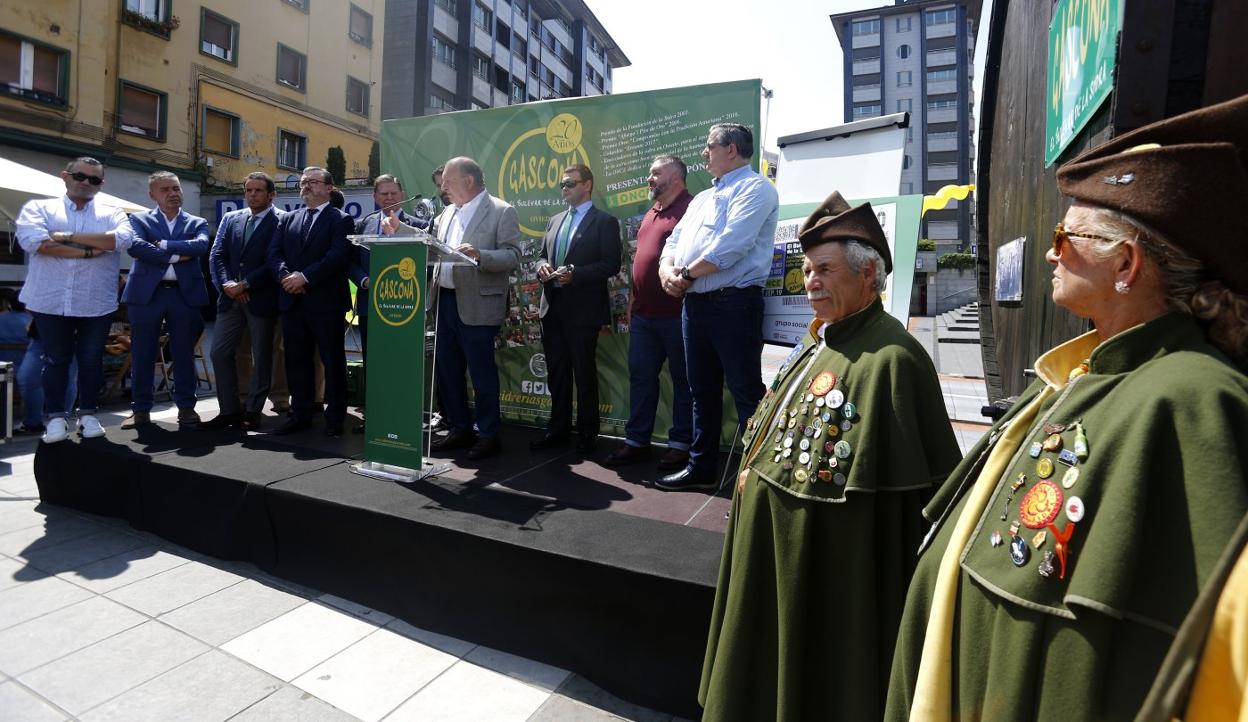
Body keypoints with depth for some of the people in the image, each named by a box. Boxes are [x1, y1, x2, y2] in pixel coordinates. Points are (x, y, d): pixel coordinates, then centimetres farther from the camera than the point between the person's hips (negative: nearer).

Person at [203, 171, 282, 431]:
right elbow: (217, 256, 8)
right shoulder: (230, 219, 15)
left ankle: (253, 412, 13)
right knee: (219, 353, 4)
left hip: (262, 299, -5)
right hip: (231, 298, 6)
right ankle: (229, 410, 15)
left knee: (261, 357, 3)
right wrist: (226, 284, -9)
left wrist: (245, 284, -13)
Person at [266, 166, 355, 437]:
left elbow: (338, 256, -13)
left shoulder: (340, 220, 1)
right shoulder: (287, 219, 19)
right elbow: (274, 253, 9)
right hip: (292, 301, 6)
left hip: (326, 301, -5)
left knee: (332, 361, 0)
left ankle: (335, 417, 8)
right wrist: (285, 275, -11)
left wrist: (305, 277, -18)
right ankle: (300, 413, 19)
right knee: (296, 360, 9)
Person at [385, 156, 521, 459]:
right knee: (446, 369, 14)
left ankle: (489, 435, 15)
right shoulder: (449, 212, 16)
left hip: (477, 305, -8)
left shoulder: (501, 211, -6)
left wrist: (479, 255, -28)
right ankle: (459, 430, 29)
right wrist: (400, 228, 15)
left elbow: (513, 256, -14)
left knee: (482, 371, 0)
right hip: (445, 301, 8)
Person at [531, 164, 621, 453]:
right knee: (556, 371, 12)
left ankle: (587, 433, 15)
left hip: (583, 309, -6)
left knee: (584, 372, 2)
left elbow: (611, 265, -11)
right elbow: (543, 255, 21)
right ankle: (558, 428, 24)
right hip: (552, 306, 7)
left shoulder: (605, 222, -3)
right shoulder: (555, 220, 18)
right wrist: (542, 267, -3)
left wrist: (574, 274, -20)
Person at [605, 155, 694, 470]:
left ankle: (681, 444, 14)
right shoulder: (651, 213, 19)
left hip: (675, 314, -8)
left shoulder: (691, 208, -8)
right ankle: (637, 440, 21)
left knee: (682, 379, 4)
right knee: (640, 376, 11)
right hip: (642, 313, 9)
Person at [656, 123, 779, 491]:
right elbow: (675, 241, 17)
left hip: (733, 304, -9)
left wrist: (686, 275, -10)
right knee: (703, 390, 15)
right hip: (694, 304, 9)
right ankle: (701, 467, 27)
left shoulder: (754, 188, -6)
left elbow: (729, 246, -19)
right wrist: (667, 270, -5)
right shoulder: (703, 197, 22)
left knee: (746, 393, -3)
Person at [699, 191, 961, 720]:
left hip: (833, 564, -9)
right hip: (779, 543, 9)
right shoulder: (818, 341, 7)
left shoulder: (889, 358, -22)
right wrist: (754, 471, 10)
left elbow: (910, 483, -22)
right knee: (777, 665, 26)